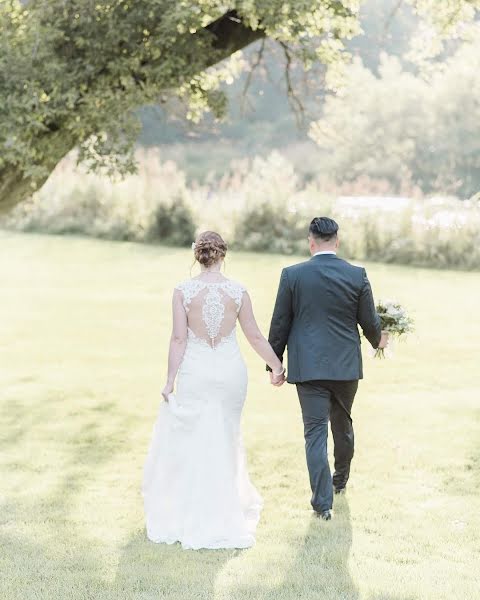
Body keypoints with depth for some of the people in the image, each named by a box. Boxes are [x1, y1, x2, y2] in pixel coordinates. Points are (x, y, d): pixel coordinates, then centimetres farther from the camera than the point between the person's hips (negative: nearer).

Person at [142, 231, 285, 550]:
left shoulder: (183, 291, -8)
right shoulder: (238, 291, -4)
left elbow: (179, 339, -9)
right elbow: (255, 336, 1)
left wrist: (170, 380, -4)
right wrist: (278, 366, 15)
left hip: (195, 372, -2)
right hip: (231, 370, 2)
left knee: (189, 441, 11)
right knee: (225, 440, 18)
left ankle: (189, 513, 15)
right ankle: (224, 508, 29)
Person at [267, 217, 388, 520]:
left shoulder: (292, 275, -6)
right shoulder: (357, 275, -5)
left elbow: (280, 324, -2)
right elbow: (370, 321, 2)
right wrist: (378, 339, 25)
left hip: (308, 367, -2)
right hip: (346, 366, 2)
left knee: (315, 432, 1)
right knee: (343, 424, 22)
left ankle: (323, 502, -4)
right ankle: (341, 480, 42)